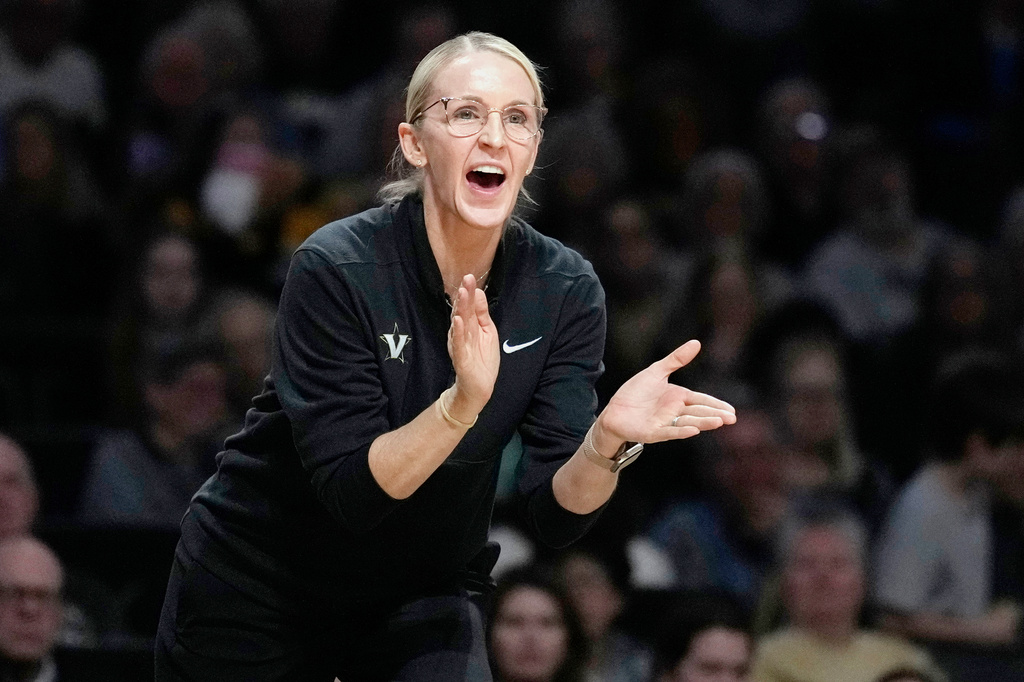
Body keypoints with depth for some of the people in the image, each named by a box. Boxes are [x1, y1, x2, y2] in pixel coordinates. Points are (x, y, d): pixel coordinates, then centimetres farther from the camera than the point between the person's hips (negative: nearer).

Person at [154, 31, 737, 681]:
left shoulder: (564, 290, -11)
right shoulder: (337, 268, -21)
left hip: (423, 597, 2)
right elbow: (350, 492, -26)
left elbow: (556, 513, -15)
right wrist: (462, 402, -41)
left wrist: (608, 438, -35)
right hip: (256, 592, -2)